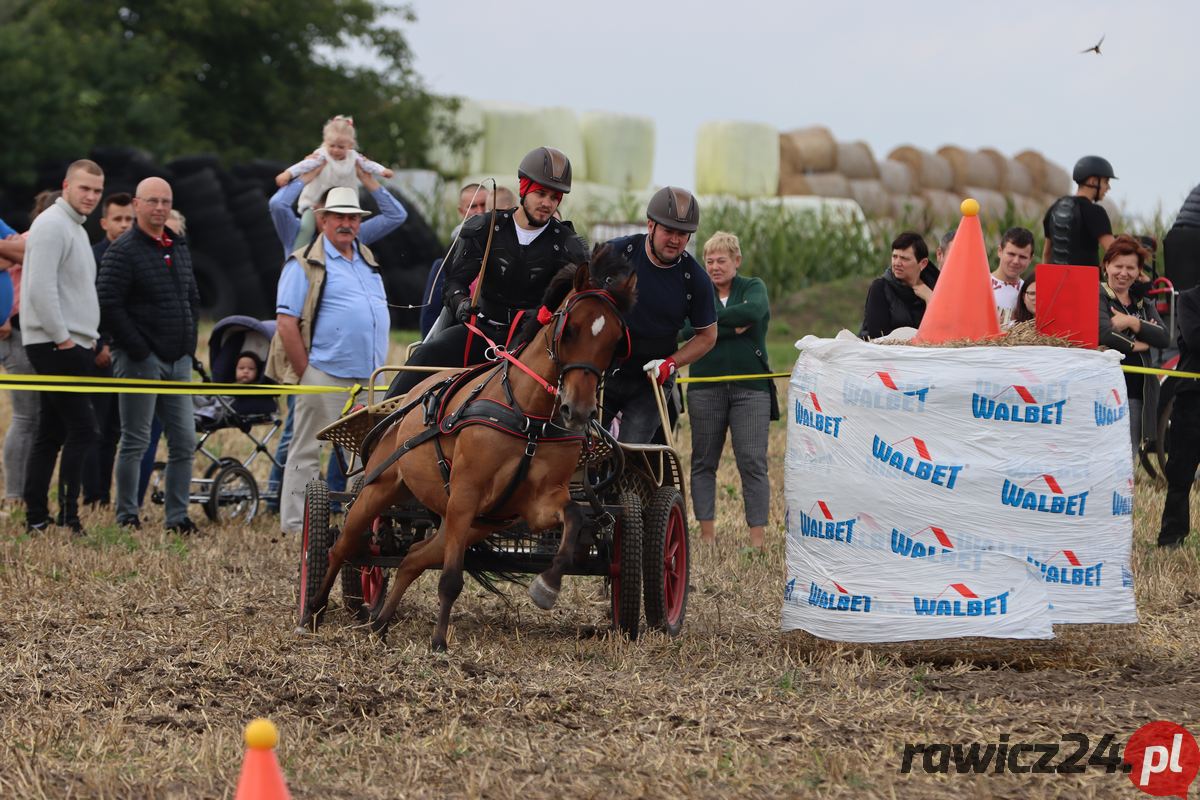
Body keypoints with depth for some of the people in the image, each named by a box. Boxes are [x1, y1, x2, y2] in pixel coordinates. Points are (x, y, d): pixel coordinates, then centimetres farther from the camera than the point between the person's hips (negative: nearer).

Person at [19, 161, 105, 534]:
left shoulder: (75, 228, 20)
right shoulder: (52, 225, -12)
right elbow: (40, 288, -21)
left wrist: (86, 340, 17)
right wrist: (63, 338, -19)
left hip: (69, 345, 10)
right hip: (58, 346, -10)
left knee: (50, 433, 9)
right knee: (81, 430, -12)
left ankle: (36, 518, 11)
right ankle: (69, 517, -12)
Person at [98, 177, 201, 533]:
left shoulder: (179, 247, 15)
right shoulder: (123, 250, -9)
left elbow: (193, 299, 24)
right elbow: (109, 304, -16)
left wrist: (189, 343, 12)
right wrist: (139, 350, -17)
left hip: (178, 360, 7)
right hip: (140, 361, -7)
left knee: (184, 441, 4)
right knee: (135, 441, -3)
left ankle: (178, 517, 9)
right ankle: (127, 517, 3)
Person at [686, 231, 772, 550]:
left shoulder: (753, 287, 9)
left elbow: (753, 311, -14)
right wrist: (734, 328, -14)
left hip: (750, 388, -2)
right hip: (706, 388, 2)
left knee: (753, 463, -7)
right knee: (704, 463, 4)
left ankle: (757, 538, -7)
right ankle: (707, 535, 10)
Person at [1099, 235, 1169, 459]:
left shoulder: (1143, 305, 20)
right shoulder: (1097, 296, 2)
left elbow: (1164, 338, 3)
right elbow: (1103, 333, -17)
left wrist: (1131, 323, -10)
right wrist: (1136, 344, -5)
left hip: (1137, 391, 6)